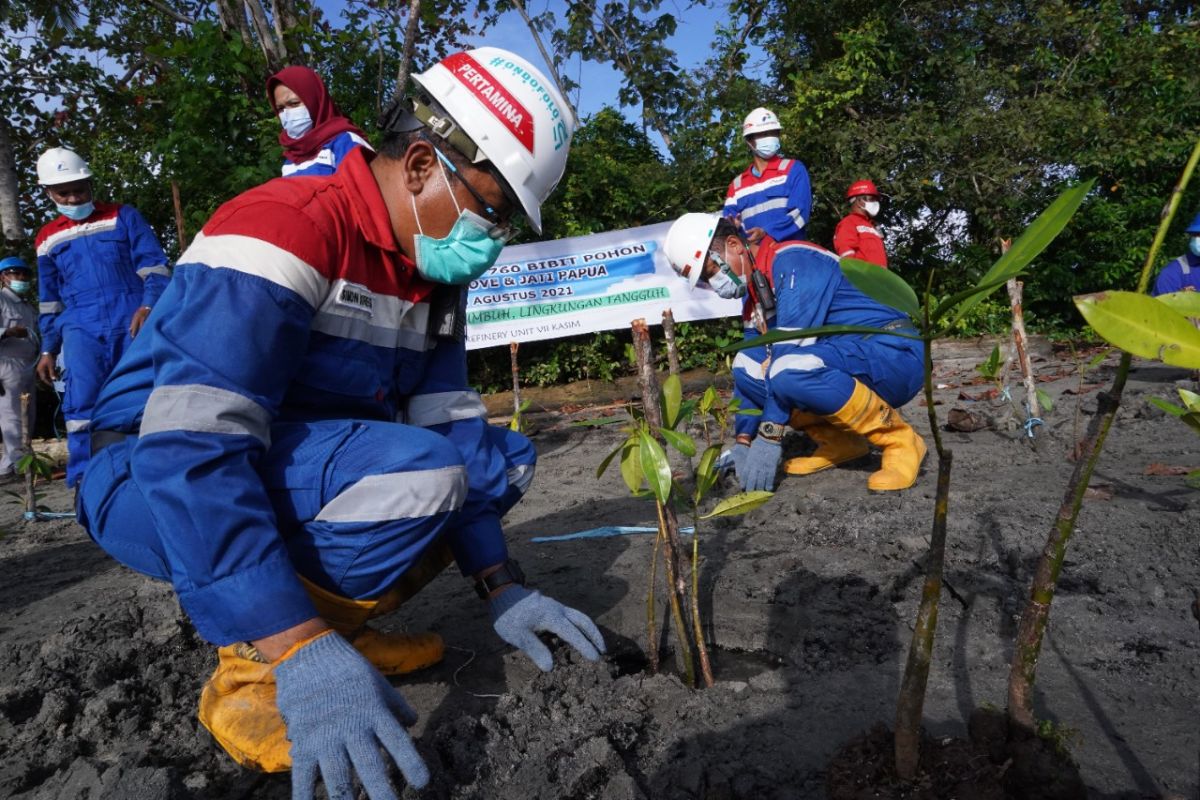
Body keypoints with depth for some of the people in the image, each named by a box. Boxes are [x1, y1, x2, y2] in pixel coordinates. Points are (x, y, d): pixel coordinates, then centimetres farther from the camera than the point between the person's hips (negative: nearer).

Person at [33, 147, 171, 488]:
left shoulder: (123, 217, 6)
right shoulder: (48, 239, 17)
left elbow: (154, 266, 0)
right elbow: (49, 300, 22)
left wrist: (148, 306, -16)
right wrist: (48, 348, 18)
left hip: (132, 323, -2)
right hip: (81, 328, 2)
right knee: (82, 400, -12)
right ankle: (85, 481, -7)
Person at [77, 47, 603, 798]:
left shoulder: (433, 272, 2)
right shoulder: (285, 228, -25)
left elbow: (449, 425, 1)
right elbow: (192, 450, -33)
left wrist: (501, 587, -7)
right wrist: (301, 652, -37)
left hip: (309, 467, 8)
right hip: (157, 482, -8)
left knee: (502, 457, 2)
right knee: (415, 474, -32)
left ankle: (341, 617, 4)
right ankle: (253, 668, -11)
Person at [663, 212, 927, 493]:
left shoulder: (792, 261, -16)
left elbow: (790, 351, -23)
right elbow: (754, 370, 12)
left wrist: (768, 439, -23)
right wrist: (743, 441, 4)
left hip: (895, 356, -9)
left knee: (790, 369, -34)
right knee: (746, 365, 0)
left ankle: (899, 440, -13)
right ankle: (841, 443, 3)